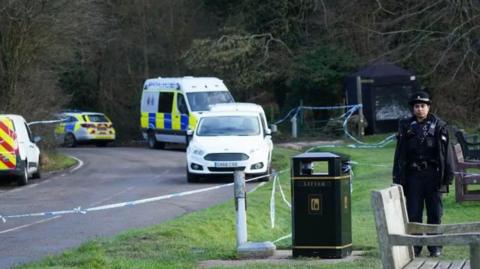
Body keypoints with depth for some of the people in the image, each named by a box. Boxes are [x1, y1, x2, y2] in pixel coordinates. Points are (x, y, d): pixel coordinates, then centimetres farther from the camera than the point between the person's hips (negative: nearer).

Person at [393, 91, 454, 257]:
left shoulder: (438, 126, 2)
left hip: (433, 175, -1)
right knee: (413, 214, 3)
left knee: (435, 213, 3)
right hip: (413, 175, 1)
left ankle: (435, 246, 11)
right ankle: (414, 246, 10)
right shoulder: (406, 127, 7)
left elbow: (446, 151, 2)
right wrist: (398, 178, 4)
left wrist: (448, 175, -4)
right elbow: (400, 154, 8)